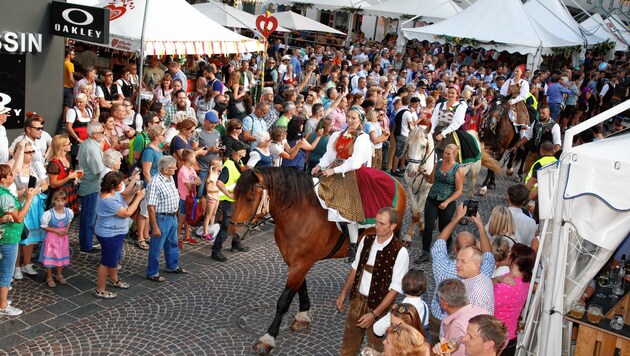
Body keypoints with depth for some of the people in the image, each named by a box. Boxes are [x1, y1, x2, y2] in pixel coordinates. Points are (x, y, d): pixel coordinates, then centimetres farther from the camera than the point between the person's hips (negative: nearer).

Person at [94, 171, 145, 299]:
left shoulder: (113, 192, -2)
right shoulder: (108, 201, -32)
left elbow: (123, 203, 10)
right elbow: (127, 213, -27)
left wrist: (134, 195, -5)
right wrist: (138, 198, -20)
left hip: (115, 233, 10)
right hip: (110, 235, -10)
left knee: (114, 258, 27)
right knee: (107, 262, 4)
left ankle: (114, 280, 48)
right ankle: (100, 290, 18)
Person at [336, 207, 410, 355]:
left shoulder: (400, 252, -20)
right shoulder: (366, 241, -3)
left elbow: (395, 289, -18)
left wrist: (374, 313, -21)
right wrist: (343, 293, 9)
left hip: (378, 305, -4)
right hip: (357, 299, 5)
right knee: (348, 344, 19)